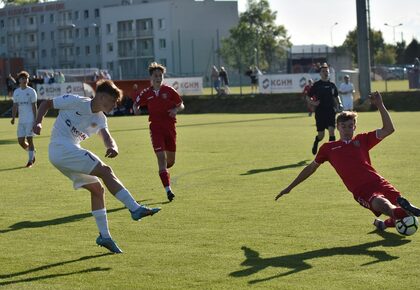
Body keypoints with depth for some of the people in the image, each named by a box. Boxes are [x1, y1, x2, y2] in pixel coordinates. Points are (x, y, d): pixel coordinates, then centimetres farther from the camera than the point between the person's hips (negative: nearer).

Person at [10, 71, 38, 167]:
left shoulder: (31, 91, -2)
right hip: (21, 120, 5)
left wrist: (36, 120, -9)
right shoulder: (16, 92, 11)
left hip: (30, 120, -5)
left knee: (29, 139, -6)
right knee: (21, 141, 2)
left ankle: (30, 160, 2)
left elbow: (34, 106, -4)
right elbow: (15, 106, 13)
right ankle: (32, 153, 26)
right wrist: (13, 118, 1)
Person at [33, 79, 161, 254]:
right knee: (105, 171, -18)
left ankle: (104, 236, 9)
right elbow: (46, 104, 2)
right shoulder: (76, 102, -4)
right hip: (61, 147, -9)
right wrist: (38, 123, -14)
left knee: (97, 188, 6)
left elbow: (106, 136, -3)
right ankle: (135, 209, -25)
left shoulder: (100, 119, 15)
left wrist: (112, 147, -26)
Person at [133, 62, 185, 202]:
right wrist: (136, 109, -8)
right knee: (161, 158, -14)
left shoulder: (169, 90, 0)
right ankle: (168, 190, -17)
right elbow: (136, 104, 15)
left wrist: (176, 110, -15)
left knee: (170, 161, 10)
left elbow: (181, 105, 7)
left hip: (170, 127, 1)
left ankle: (163, 170, 47)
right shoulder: (146, 93, 2)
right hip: (156, 127, -1)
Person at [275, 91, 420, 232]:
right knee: (381, 204, -39)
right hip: (361, 191, -3)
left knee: (401, 204, -17)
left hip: (378, 182, 3)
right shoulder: (328, 148, 19)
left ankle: (383, 224, 9)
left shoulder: (362, 140, 19)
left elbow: (389, 129, 10)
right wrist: (290, 187, 32)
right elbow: (311, 168, 29)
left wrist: (380, 105, 3)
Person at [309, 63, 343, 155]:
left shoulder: (332, 85, 9)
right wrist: (313, 103, -14)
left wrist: (339, 105, 5)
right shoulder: (316, 85, -1)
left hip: (331, 112, 2)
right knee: (321, 136, 3)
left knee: (332, 131, -13)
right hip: (320, 112, -2)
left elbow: (336, 96, 21)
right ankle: (315, 143, 37)